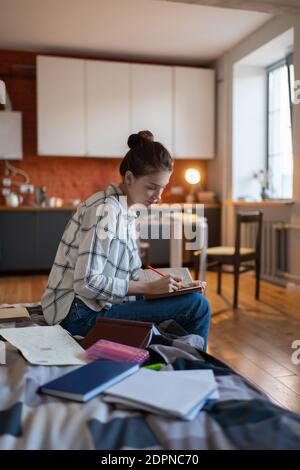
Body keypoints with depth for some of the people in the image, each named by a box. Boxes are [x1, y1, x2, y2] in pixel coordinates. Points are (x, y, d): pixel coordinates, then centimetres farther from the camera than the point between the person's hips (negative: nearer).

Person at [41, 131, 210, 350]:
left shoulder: (125, 210, 10)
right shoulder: (105, 211, -18)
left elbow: (119, 274, 10)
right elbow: (87, 283, -23)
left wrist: (159, 284, -3)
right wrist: (149, 287, -20)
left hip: (96, 305, 10)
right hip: (82, 314, -10)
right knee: (197, 305, -18)